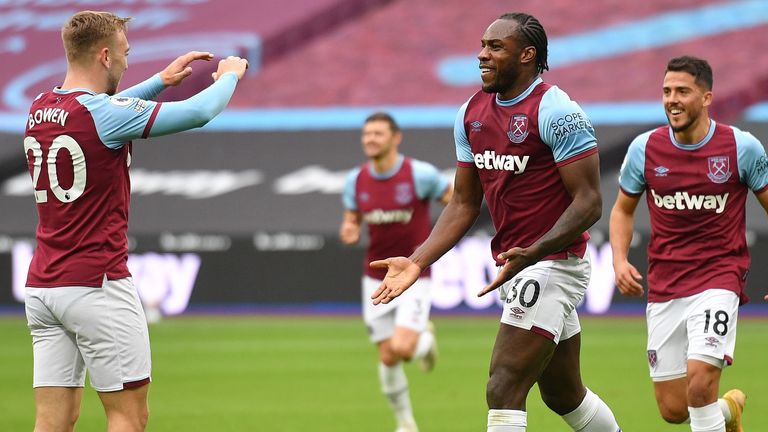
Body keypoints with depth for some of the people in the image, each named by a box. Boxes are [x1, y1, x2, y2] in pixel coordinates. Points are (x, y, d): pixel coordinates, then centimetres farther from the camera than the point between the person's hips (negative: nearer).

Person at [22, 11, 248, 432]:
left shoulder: (39, 109, 9)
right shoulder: (103, 113, -13)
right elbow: (199, 112, -10)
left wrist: (160, 80, 32)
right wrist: (229, 75, 10)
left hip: (42, 286, 7)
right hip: (97, 286, -7)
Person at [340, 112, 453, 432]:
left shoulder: (420, 174, -14)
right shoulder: (356, 180, -1)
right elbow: (352, 222, 12)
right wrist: (348, 231, -13)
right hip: (376, 280, 4)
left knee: (401, 348, -21)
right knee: (387, 358, 4)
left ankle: (425, 339, 17)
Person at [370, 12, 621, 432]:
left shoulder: (556, 111, -16)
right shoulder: (471, 113, 8)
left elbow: (588, 202, -18)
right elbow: (464, 203, 13)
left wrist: (530, 254, -30)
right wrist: (418, 261, 0)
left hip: (552, 264, -9)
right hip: (514, 267, 9)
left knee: (503, 391, -14)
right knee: (563, 394, 18)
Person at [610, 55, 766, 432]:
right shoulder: (644, 148, 1)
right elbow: (623, 209, 15)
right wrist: (619, 260, -1)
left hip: (719, 278, -3)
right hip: (663, 285, 3)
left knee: (700, 380, -25)